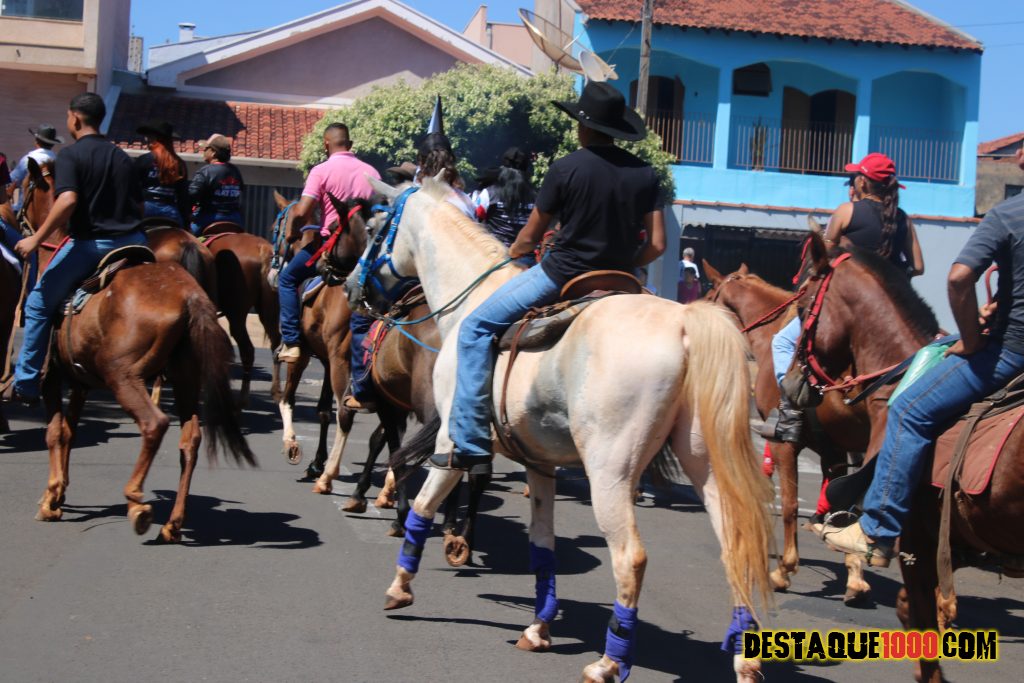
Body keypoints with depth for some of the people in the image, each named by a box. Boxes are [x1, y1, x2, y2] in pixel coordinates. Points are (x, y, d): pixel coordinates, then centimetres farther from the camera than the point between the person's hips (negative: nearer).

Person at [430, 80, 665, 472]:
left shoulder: (565, 169, -8)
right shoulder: (645, 175, 3)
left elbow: (528, 239, 1)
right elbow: (656, 245, 2)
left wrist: (509, 256, 23)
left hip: (561, 275, -5)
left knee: (476, 329, 3)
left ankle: (472, 446, -3)